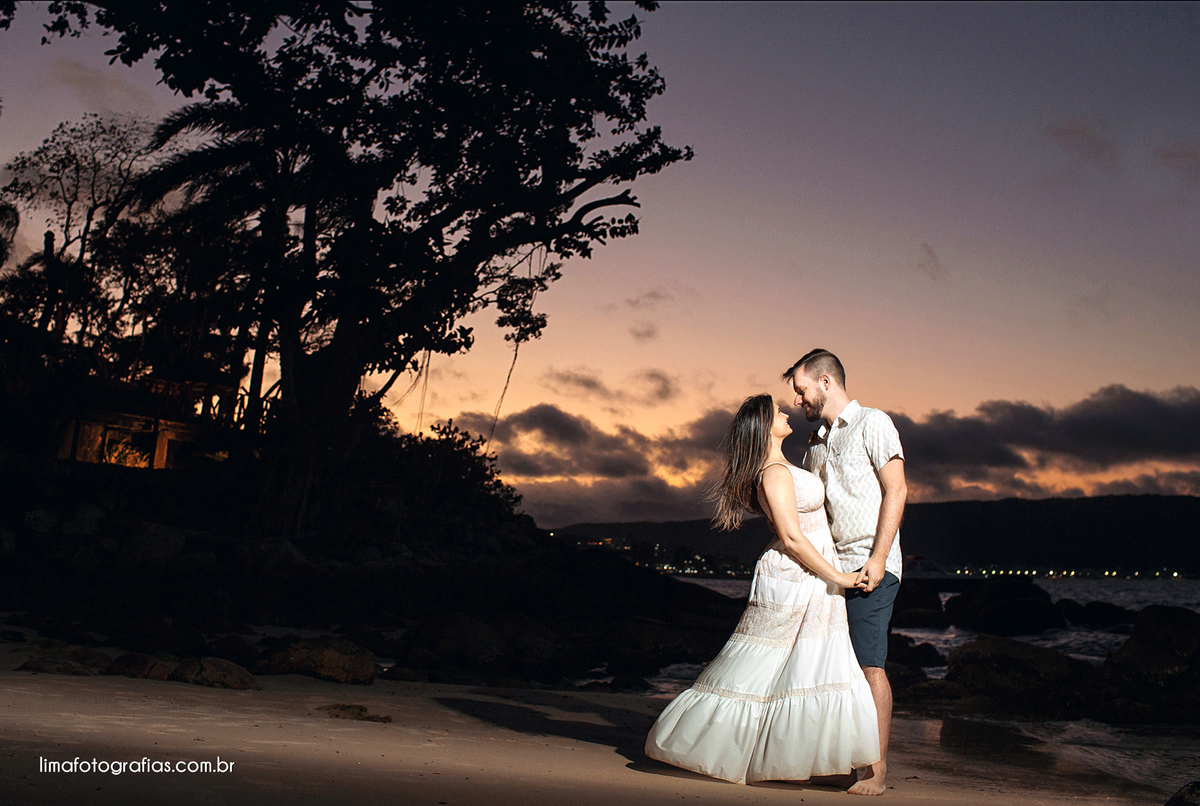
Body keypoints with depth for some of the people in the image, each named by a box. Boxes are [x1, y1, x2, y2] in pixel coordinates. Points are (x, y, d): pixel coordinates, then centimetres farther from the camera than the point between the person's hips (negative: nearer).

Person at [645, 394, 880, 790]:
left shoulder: (781, 468, 13)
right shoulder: (774, 473, -18)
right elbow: (791, 538, -20)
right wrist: (836, 577, -16)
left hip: (808, 585, 10)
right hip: (794, 582, -10)